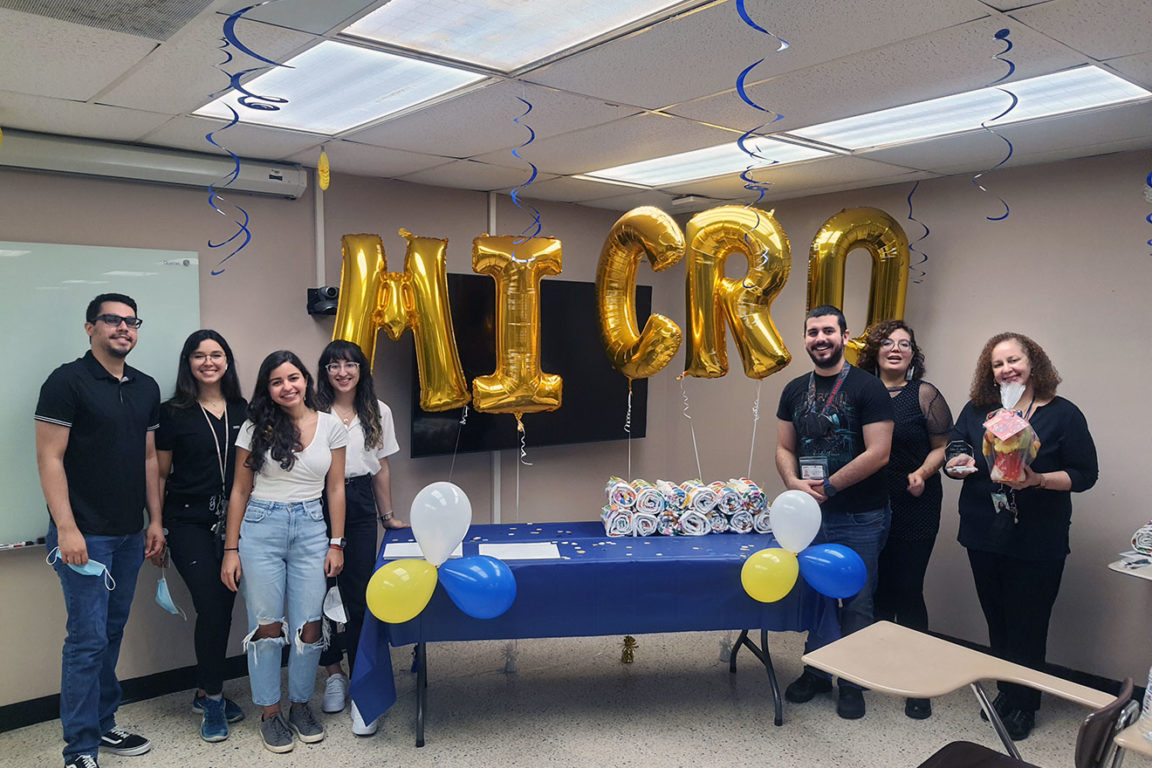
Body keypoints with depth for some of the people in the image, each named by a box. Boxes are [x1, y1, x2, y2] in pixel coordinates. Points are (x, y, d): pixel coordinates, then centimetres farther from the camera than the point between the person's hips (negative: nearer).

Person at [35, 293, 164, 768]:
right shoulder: (67, 381, -8)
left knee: (112, 632, 15)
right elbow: (50, 459, -12)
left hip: (130, 535, 6)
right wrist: (67, 529, -17)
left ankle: (102, 725, 28)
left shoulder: (146, 388, 11)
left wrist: (155, 520, 11)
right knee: (88, 639, -3)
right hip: (85, 534, -6)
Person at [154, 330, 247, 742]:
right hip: (189, 523, -3)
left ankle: (208, 692, 25)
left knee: (224, 607, 7)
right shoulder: (174, 413, -2)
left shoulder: (242, 410, 7)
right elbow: (160, 475, 2)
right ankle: (212, 699, 9)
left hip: (233, 522, 4)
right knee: (211, 606, -8)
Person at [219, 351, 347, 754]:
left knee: (308, 625, 3)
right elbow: (240, 491, 3)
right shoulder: (256, 428, 0)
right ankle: (270, 713, 21)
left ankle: (301, 705, 24)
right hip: (260, 528, -1)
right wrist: (231, 550, 0)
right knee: (267, 625, 4)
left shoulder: (331, 426, 3)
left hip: (311, 528, 1)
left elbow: (335, 489, 6)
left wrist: (336, 544, 2)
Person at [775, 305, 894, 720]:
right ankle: (816, 672, 33)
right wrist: (794, 482, -9)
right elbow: (785, 447, 11)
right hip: (810, 515, 5)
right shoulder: (795, 390, 8)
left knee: (855, 604, 6)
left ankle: (852, 683, 23)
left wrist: (827, 487, -14)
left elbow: (878, 453, -15)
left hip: (859, 518, -4)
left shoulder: (867, 387, -9)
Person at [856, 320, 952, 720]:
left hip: (913, 511, -3)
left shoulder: (924, 394, -2)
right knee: (876, 590, 12)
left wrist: (922, 473, -18)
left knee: (907, 591, -1)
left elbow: (943, 446, -2)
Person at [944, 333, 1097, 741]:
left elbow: (1085, 474, -7)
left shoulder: (1063, 414, -6)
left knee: (1027, 626, 5)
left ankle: (1023, 704, 23)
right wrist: (957, 465, -13)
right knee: (997, 620, 15)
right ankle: (1006, 692, 33)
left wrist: (1038, 480, -23)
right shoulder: (976, 410, 5)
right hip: (983, 535, 4)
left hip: (1037, 542, -3)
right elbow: (951, 457, 10)